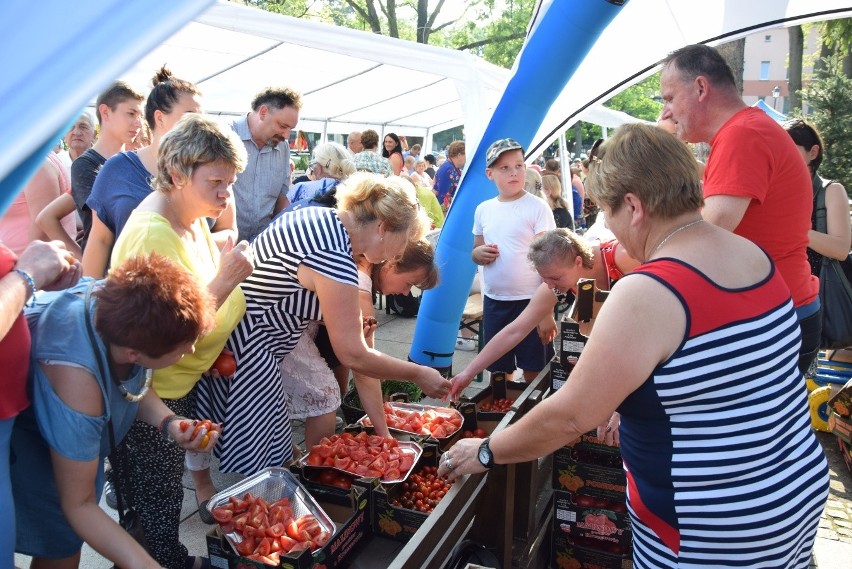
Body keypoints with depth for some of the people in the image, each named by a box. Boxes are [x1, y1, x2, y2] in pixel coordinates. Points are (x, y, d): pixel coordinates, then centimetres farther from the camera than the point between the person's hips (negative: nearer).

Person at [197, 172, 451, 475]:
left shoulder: (324, 217, 1)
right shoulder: (334, 258, -26)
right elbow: (354, 357, -21)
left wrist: (351, 319, 4)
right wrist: (419, 375, -9)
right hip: (241, 348, -10)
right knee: (257, 461, 1)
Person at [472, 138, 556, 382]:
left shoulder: (537, 208, -8)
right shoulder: (483, 210, 6)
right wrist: (479, 253, -8)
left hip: (530, 300, -4)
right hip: (493, 300, 5)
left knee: (533, 370, 7)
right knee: (498, 370, 17)